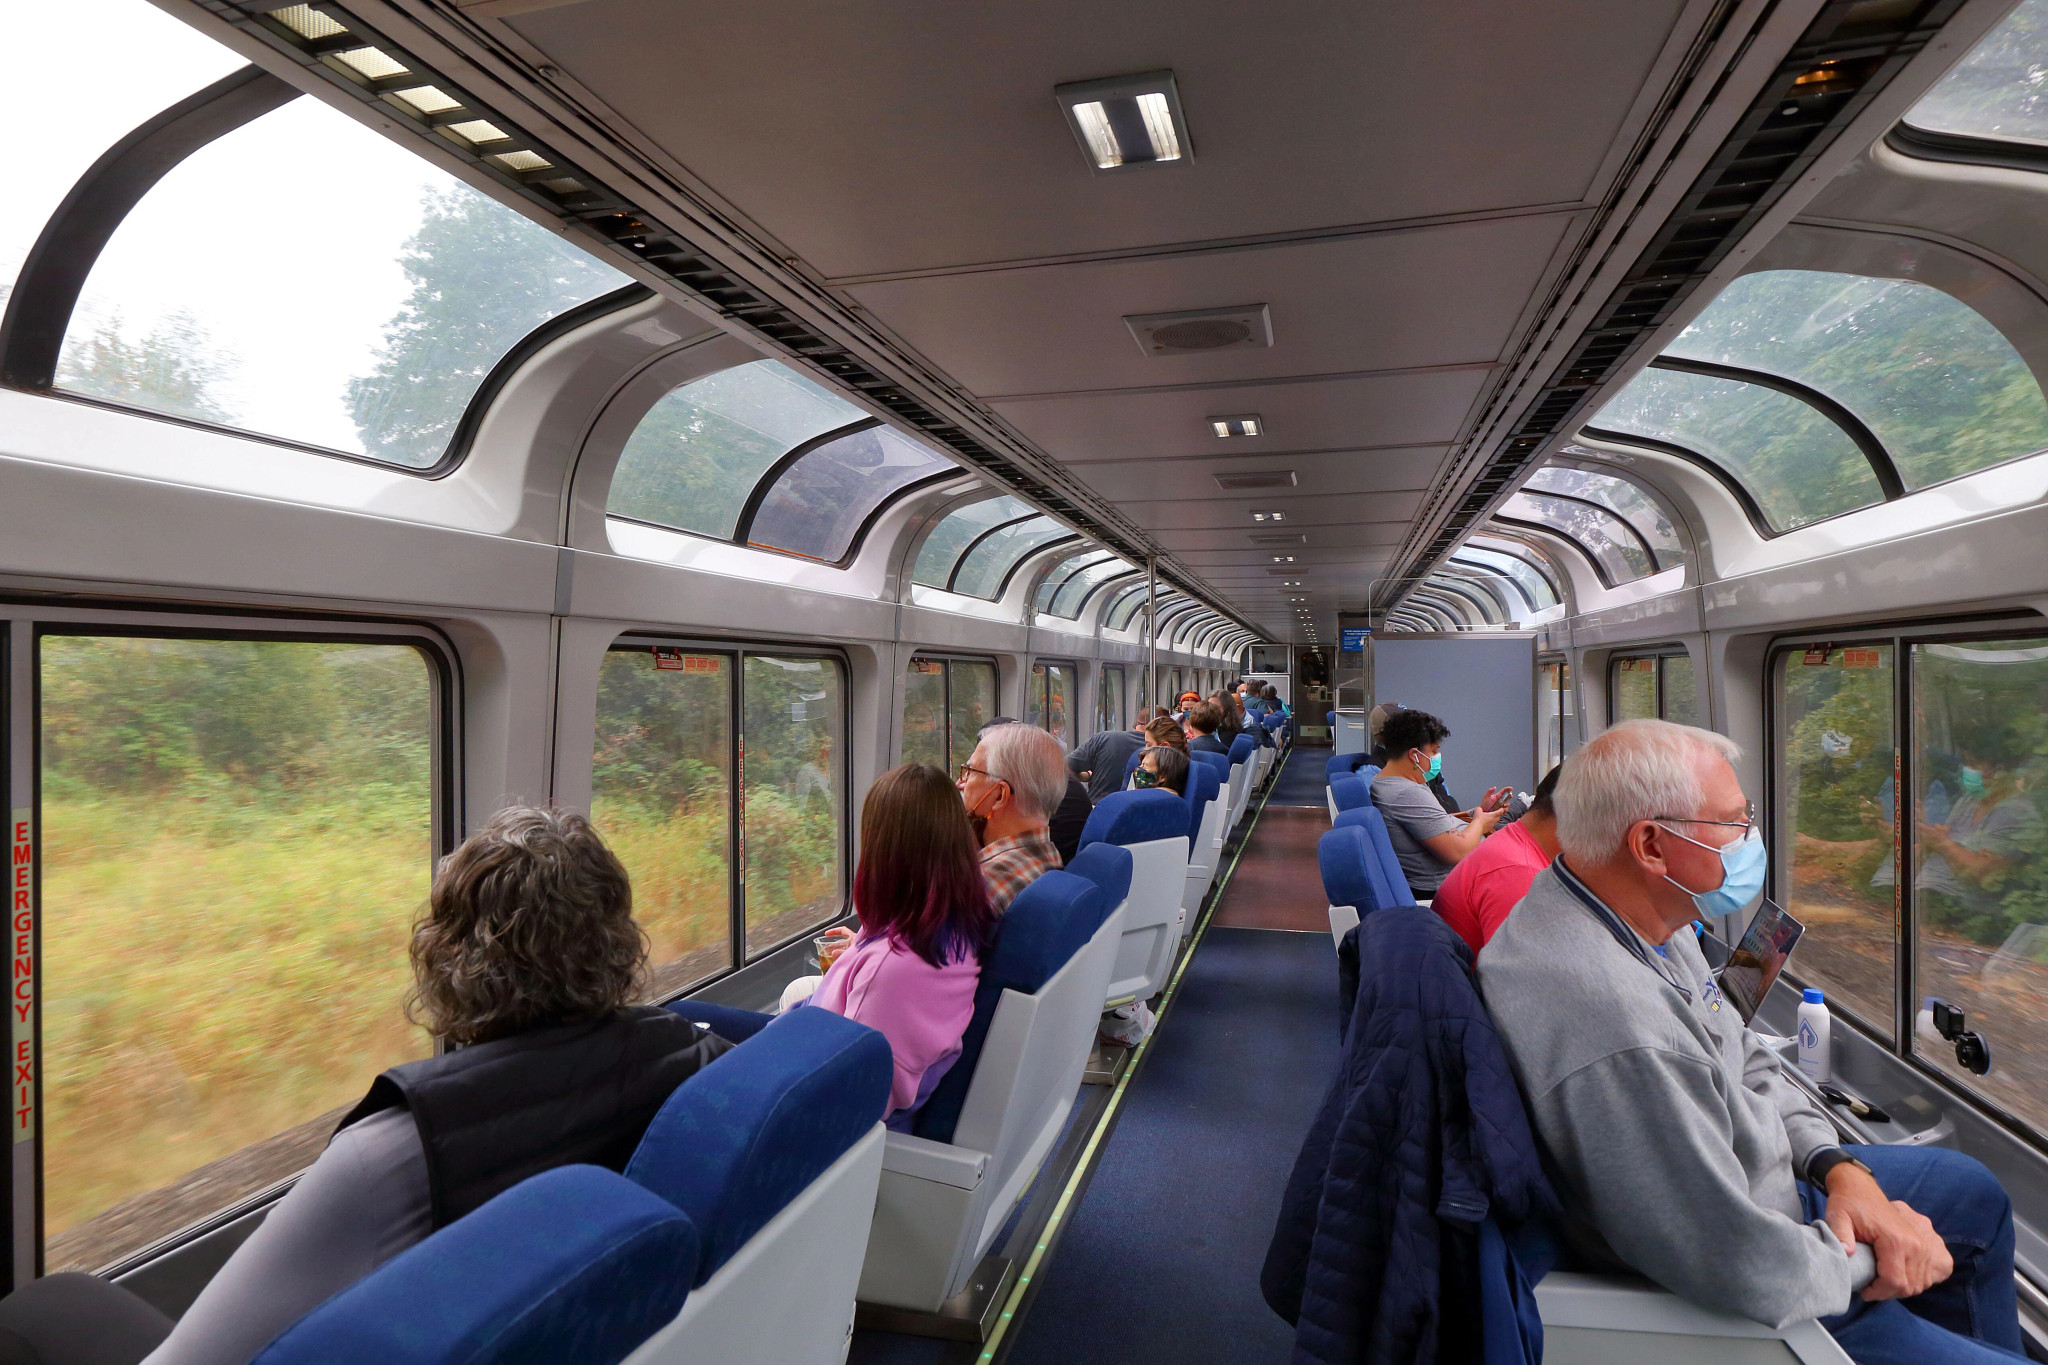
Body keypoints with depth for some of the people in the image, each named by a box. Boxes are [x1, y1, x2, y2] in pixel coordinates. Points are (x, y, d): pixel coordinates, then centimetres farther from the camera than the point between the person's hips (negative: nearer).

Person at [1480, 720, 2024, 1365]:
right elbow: (1744, 1266, -33)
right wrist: (1865, 1257, -15)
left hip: (1743, 1187, 10)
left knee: (1974, 1191, 25)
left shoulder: (1647, 920, -7)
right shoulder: (1614, 1023, -40)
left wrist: (1840, 1166, -5)